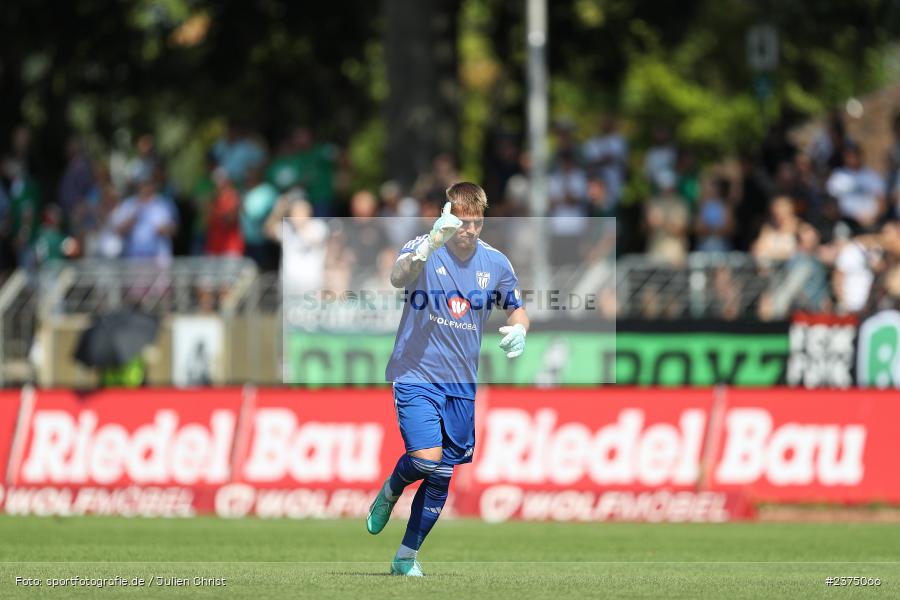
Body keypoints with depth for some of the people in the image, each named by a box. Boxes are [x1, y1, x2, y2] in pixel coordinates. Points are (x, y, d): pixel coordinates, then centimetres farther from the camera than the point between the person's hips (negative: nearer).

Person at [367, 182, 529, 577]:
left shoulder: (495, 264, 2)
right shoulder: (424, 251, -13)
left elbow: (517, 309, 17)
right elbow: (398, 278, -35)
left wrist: (518, 330, -8)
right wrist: (432, 244, -53)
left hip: (461, 383, 5)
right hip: (416, 377, -5)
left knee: (442, 477, 6)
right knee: (427, 459, -21)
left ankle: (406, 558, 21)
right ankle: (389, 493, 13)